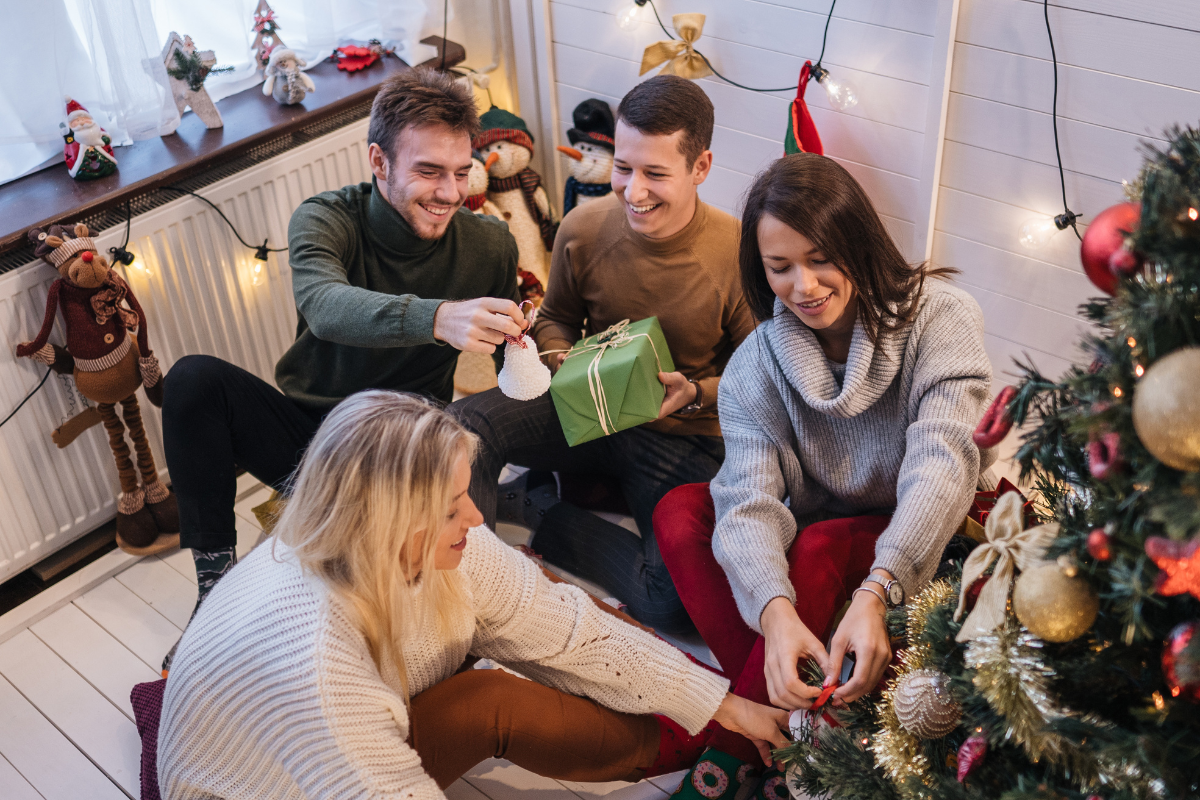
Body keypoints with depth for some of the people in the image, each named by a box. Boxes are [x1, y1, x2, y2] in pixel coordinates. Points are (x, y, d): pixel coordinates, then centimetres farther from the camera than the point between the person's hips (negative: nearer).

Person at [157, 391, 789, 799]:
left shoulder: (441, 548, -21)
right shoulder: (309, 660, -41)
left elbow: (573, 633, -12)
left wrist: (727, 706, -7)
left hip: (378, 728, 7)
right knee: (492, 704, -28)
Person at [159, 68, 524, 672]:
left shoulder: (490, 246, -7)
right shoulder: (326, 219, -13)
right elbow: (325, 304, -39)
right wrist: (437, 318, -55)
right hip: (305, 433, 1)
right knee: (194, 379, -24)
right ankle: (215, 578, -12)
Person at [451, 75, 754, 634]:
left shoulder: (739, 253, -18)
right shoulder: (584, 229, -8)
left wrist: (694, 395, -23)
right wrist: (561, 361, -11)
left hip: (684, 437, -2)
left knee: (679, 601, -27)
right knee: (462, 426, -28)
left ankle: (536, 506, -4)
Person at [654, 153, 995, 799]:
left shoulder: (938, 316, -18)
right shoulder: (756, 365, -9)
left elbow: (942, 457, -32)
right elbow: (751, 500, -23)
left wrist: (875, 593, -49)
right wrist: (775, 611, -44)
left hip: (918, 546, -4)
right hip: (816, 528, 4)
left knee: (819, 550, -34)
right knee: (679, 512, -19)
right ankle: (790, 730, -26)